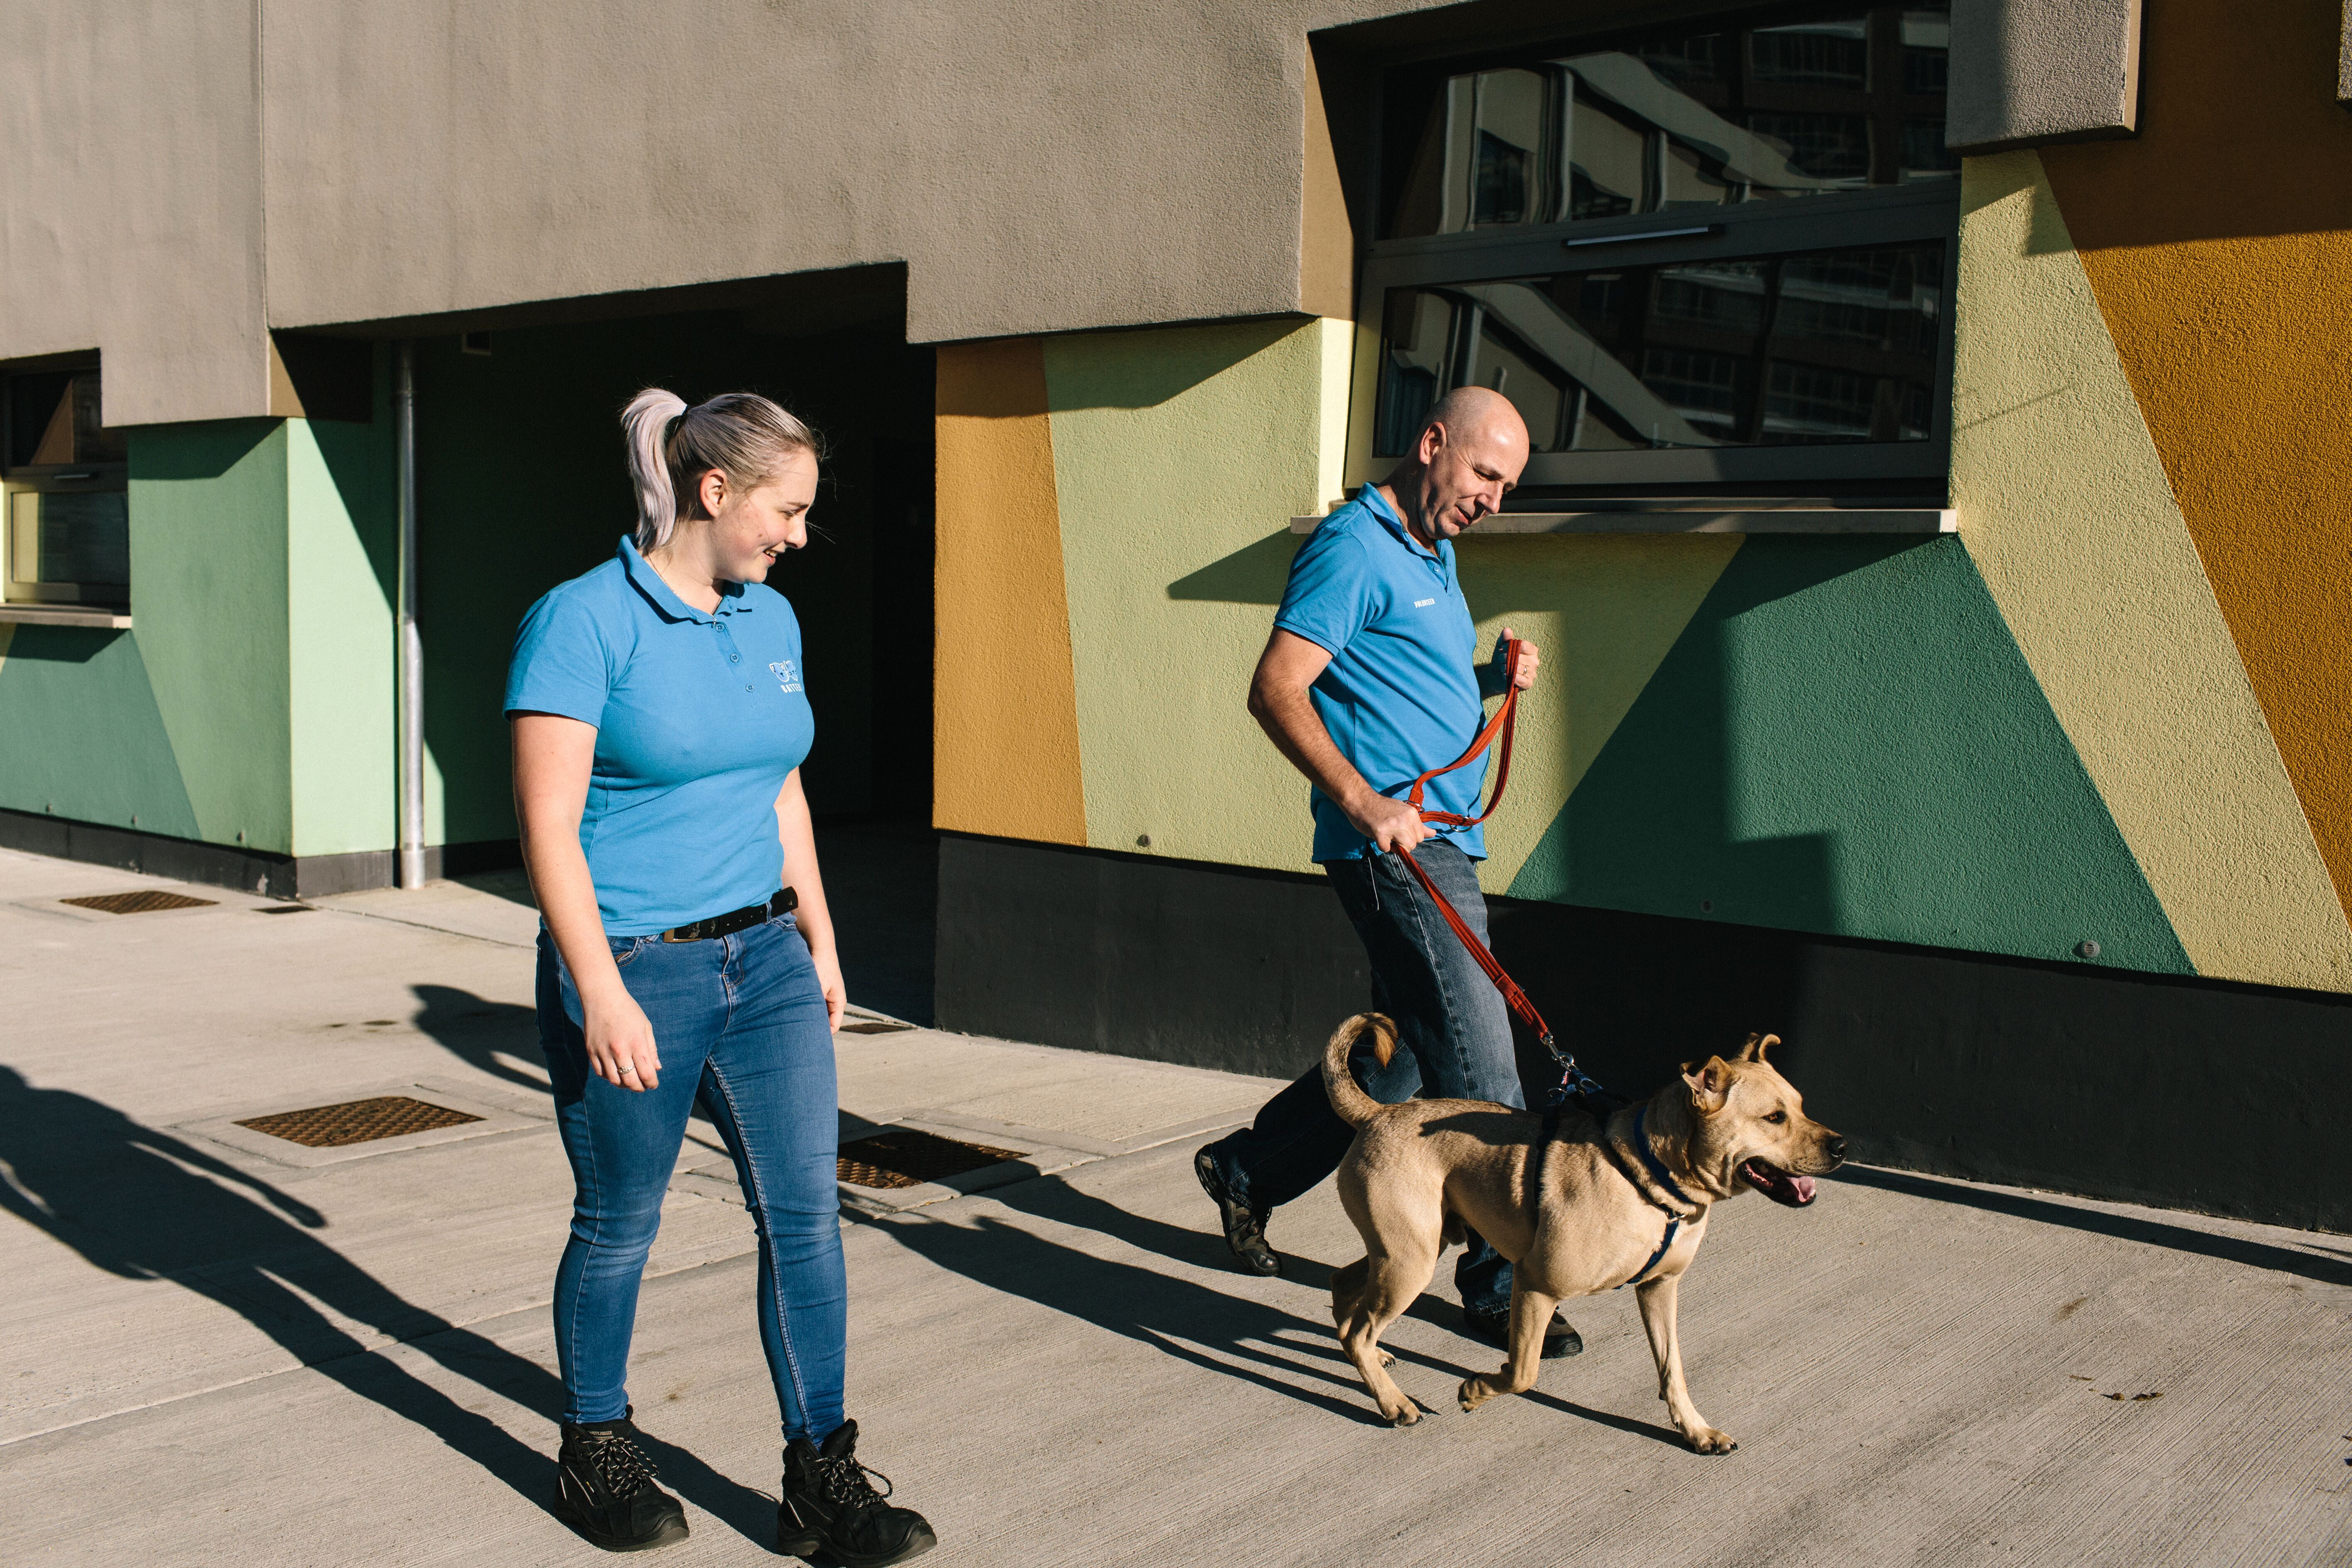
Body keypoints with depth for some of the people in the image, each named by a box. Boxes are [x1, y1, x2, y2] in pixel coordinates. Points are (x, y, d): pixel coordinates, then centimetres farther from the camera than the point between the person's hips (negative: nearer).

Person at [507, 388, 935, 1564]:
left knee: (805, 1211, 3)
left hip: (761, 960, 6)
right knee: (619, 1227, 11)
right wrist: (603, 998, -20)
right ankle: (597, 1455, 33)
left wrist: (819, 942, 16)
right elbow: (548, 827, -17)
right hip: (633, 970, -6)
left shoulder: (770, 619, 8)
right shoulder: (585, 621, -14)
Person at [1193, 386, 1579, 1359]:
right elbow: (1277, 692, -18)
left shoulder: (1433, 556, 19)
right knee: (1478, 1068, -7)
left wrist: (1493, 681, 8)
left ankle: (1246, 1169, 32)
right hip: (1396, 848, -10)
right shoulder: (1354, 547, -11)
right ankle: (1498, 1284, 4)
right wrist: (1366, 803, -28)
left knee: (1400, 1056, 16)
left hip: (1440, 845, 10)